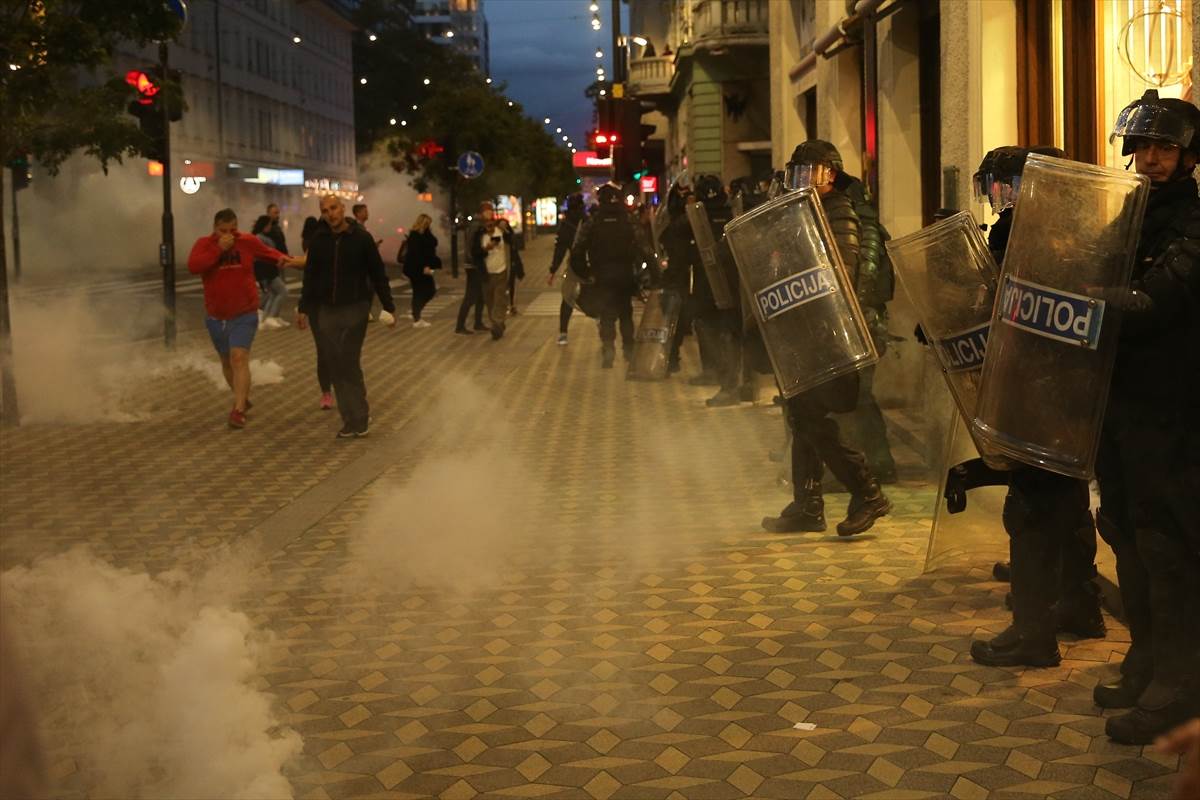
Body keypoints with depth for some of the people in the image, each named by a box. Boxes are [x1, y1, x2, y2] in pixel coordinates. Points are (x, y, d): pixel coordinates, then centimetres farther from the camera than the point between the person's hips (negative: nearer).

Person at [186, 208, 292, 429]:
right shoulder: (204, 244, -7)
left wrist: (282, 258, -3)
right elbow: (193, 266, -25)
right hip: (215, 316, 2)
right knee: (226, 361, 17)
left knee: (239, 357, -18)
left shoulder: (248, 241, -3)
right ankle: (243, 398, 39)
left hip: (244, 315, -2)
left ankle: (239, 410, -22)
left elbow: (266, 251, 17)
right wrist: (219, 249, -28)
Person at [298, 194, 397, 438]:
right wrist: (304, 308, 10)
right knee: (335, 365, 3)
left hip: (355, 308, -4)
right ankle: (355, 417, 11)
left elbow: (378, 274, -2)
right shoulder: (318, 240, 3)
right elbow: (310, 276, 11)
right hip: (327, 309, 4)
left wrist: (389, 307, -3)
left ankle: (356, 420, -2)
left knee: (349, 363, -10)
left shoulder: (361, 237, -6)